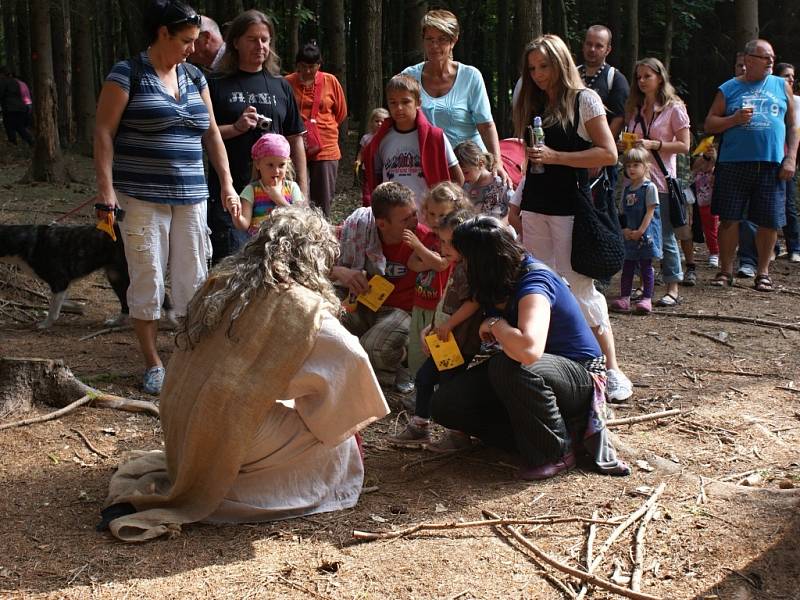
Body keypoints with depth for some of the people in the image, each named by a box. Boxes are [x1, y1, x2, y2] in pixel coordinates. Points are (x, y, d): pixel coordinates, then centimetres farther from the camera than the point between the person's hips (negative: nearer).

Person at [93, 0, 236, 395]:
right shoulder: (127, 75, -4)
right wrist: (106, 188, -13)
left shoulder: (194, 78, 13)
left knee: (194, 277, 5)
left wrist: (227, 182, 10)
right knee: (148, 278, -2)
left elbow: (211, 133, 17)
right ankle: (153, 364, 10)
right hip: (142, 197, -5)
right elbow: (104, 133, -6)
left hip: (191, 197, 5)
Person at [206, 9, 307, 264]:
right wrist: (236, 128, -15)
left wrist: (302, 189, 10)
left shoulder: (280, 86, 14)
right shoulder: (217, 84, 4)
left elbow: (295, 139, 14)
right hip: (229, 190, -3)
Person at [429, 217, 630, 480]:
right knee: (445, 405, -8)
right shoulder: (499, 283, -2)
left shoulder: (534, 282, -26)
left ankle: (556, 453, -14)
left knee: (507, 366, -40)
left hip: (580, 377, -9)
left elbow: (528, 349, -46)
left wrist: (496, 324, -28)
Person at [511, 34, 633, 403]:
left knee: (579, 288, -8)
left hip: (570, 208, -6)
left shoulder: (584, 99, -2)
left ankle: (612, 370, 0)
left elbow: (608, 154, -9)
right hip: (534, 206, 6)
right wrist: (516, 204, 14)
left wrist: (556, 157, -16)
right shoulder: (533, 104, 15)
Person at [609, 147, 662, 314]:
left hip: (645, 234, -6)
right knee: (627, 265, 6)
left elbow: (650, 211, -12)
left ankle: (647, 299, 4)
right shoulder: (627, 189, 11)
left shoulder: (649, 187, -7)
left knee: (645, 265, -1)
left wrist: (640, 231, -17)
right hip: (629, 235, 6)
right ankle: (624, 298, 10)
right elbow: (624, 212, 12)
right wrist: (624, 229, -4)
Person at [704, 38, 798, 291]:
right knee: (729, 219, 0)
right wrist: (734, 119, -11)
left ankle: (763, 272, 16)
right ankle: (726, 270, 13)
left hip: (772, 165, 1)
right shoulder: (729, 89, 7)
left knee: (770, 221, 2)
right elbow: (709, 124, 7)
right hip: (734, 164, -1)